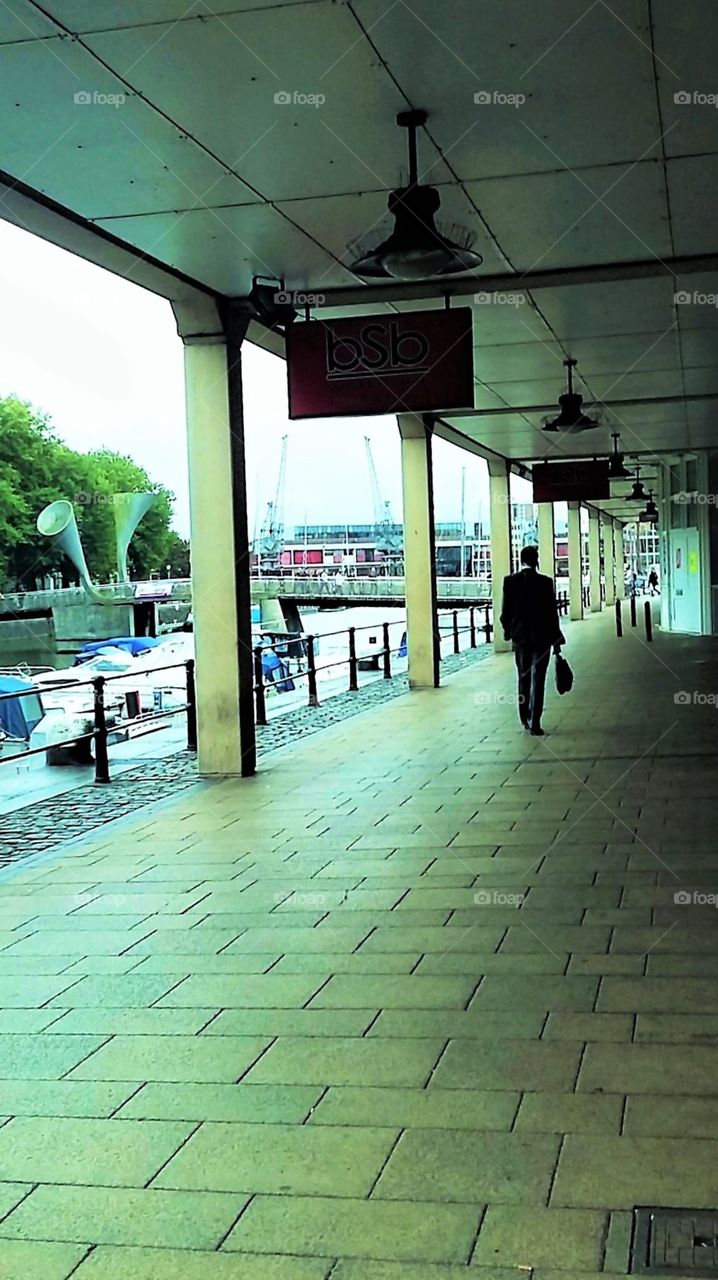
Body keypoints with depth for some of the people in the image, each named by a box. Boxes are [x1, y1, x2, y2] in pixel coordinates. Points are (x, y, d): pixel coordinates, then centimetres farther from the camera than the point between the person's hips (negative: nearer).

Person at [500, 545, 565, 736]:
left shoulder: (510, 581, -4)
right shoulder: (545, 582, -9)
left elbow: (505, 611, -2)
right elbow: (552, 612, -7)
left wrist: (508, 631, 15)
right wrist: (556, 641, -1)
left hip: (520, 636, 3)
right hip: (541, 637, -2)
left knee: (524, 678, 18)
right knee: (537, 680, 0)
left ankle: (525, 719, 24)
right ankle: (534, 723, -4)